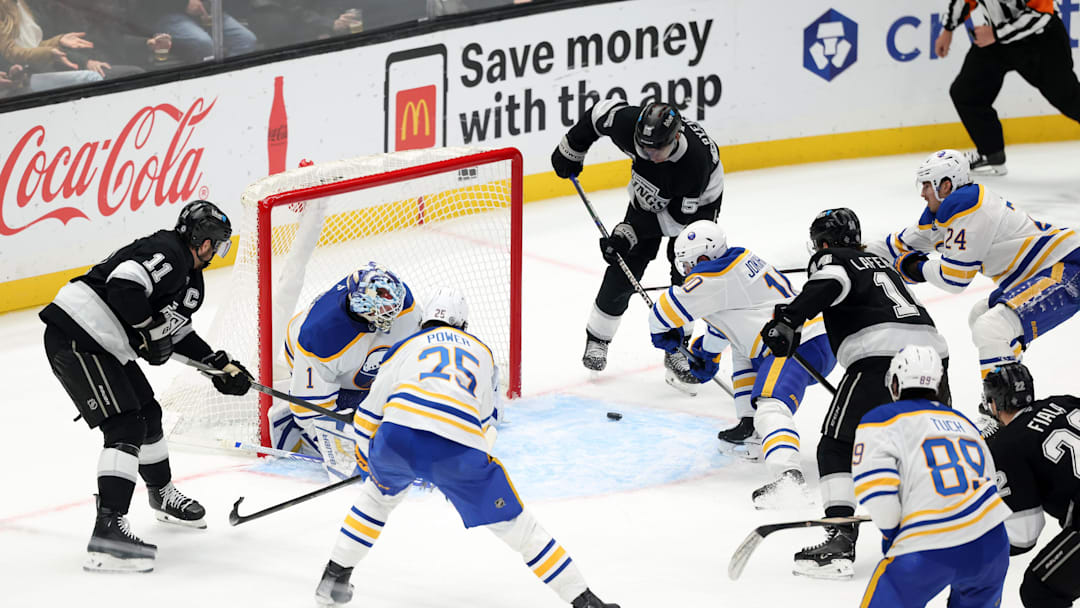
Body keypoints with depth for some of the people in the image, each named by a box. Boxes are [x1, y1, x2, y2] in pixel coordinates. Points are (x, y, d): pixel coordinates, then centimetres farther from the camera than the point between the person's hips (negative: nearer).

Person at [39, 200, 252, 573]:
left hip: (105, 346, 11)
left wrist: (222, 366, 21)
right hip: (75, 336, -11)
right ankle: (108, 529, -26)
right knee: (126, 428, -17)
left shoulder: (189, 279, 18)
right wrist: (151, 332, -18)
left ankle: (162, 496, 49)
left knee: (147, 415, 24)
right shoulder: (166, 254, -16)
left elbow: (178, 334, 28)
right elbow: (123, 286, -31)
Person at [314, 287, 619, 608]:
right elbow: (486, 423, 36)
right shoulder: (482, 352, 30)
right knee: (515, 524, 11)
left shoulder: (406, 346, 26)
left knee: (380, 494, 35)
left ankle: (333, 579, 35)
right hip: (459, 449, -1)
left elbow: (368, 415, 26)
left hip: (397, 437, 1)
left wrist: (366, 454, 45)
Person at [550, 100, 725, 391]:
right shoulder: (629, 123, -35)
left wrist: (630, 233, -33)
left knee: (687, 273, -13)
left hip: (697, 202, -3)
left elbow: (676, 218, -32)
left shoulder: (696, 160, -43)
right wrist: (571, 151, -3)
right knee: (626, 262, -4)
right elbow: (600, 111, -11)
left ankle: (676, 352, 0)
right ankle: (597, 338, 13)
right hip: (649, 197, 3)